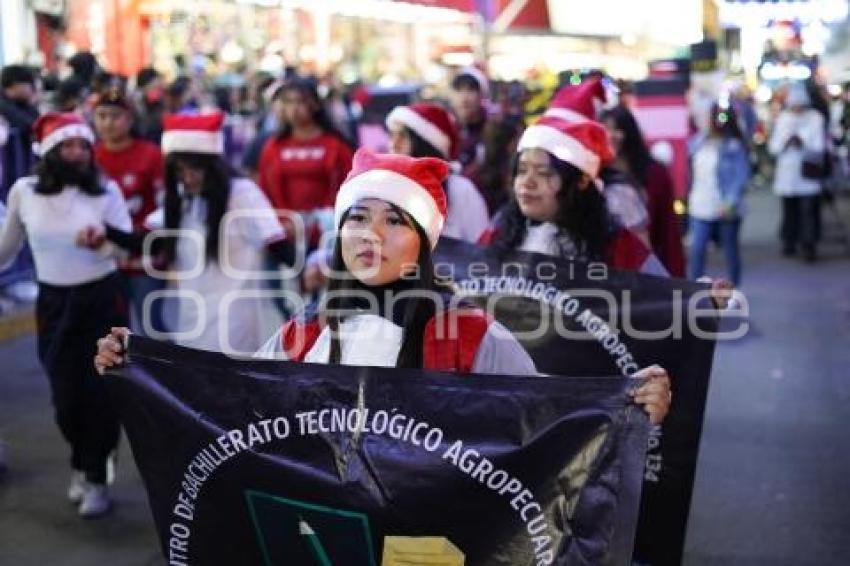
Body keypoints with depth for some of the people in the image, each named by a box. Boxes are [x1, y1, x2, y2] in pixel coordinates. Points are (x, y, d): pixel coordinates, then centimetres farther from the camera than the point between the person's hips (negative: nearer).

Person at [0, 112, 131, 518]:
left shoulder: (107, 190, -7)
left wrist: (101, 243, -31)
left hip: (103, 298, -1)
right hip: (53, 302, 1)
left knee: (100, 389, 0)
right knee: (65, 391, 5)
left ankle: (95, 476, 17)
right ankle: (81, 462, 34)